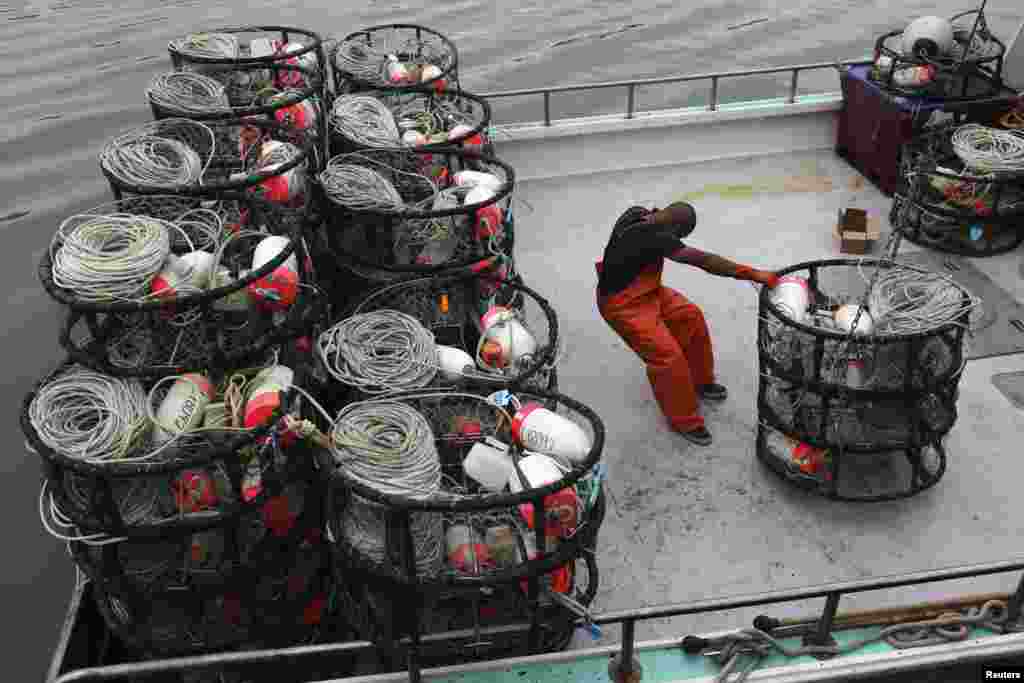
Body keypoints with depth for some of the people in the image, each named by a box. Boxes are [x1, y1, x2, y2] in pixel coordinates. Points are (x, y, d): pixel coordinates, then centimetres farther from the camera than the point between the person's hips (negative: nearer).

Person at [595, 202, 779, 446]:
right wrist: (753, 274, -35)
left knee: (690, 315, 12)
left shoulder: (635, 213, -8)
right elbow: (704, 260, -36)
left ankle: (700, 381, 29)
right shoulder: (653, 237, -34)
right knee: (668, 356, -15)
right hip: (623, 306, -10)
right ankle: (684, 421, 4)